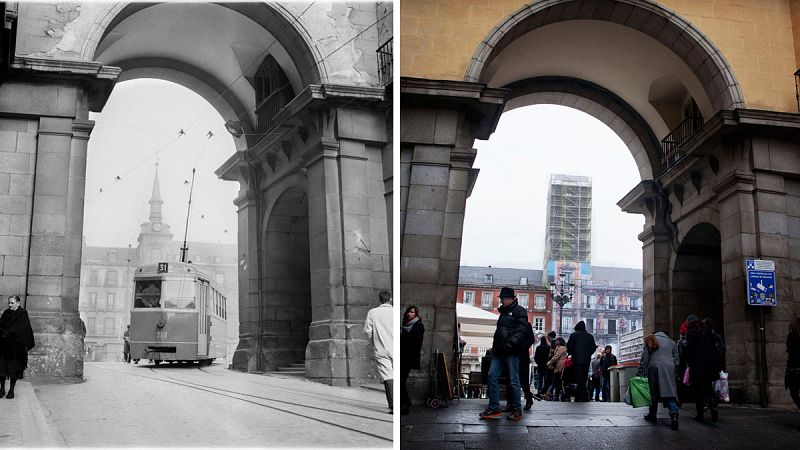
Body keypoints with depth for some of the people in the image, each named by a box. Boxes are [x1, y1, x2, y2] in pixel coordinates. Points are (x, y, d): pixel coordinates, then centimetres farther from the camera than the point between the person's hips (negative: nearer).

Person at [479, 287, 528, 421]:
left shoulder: (519, 311, -1)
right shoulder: (503, 312, 25)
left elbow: (521, 331, -13)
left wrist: (510, 343, -24)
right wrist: (495, 346, 19)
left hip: (511, 352, -8)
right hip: (499, 351, 8)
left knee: (513, 380, -4)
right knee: (492, 376, -1)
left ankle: (517, 409, 4)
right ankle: (494, 408, 2)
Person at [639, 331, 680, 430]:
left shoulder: (650, 341, 14)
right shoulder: (671, 342, 19)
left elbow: (644, 358, 8)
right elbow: (676, 360, 16)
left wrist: (641, 372, 8)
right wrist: (674, 368, 23)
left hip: (654, 368, -1)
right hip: (668, 368, 1)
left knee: (654, 392, 7)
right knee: (670, 392, -6)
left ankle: (653, 415, 14)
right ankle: (673, 413, -25)